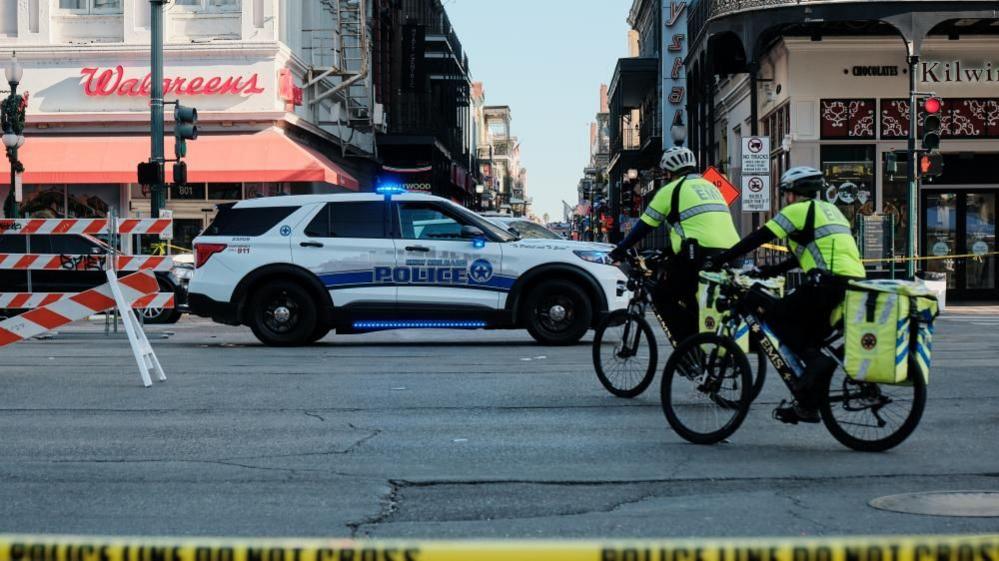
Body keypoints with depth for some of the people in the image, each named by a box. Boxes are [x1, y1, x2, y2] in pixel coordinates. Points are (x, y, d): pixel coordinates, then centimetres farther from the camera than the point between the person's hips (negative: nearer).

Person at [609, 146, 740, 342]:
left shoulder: (671, 189, 7)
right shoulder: (709, 186, 27)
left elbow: (644, 226, 9)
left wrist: (620, 250, 21)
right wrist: (667, 251, 42)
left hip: (700, 256, -7)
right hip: (730, 256, 7)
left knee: (664, 297, 8)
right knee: (692, 304, 21)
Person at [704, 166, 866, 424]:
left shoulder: (799, 210, 1)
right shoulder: (829, 210, 28)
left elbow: (759, 238, -2)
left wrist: (719, 260, 2)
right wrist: (764, 272, 31)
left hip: (830, 281, -9)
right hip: (854, 284, 9)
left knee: (776, 317, 1)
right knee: (809, 337, 16)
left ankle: (815, 361, -13)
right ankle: (807, 405, 12)